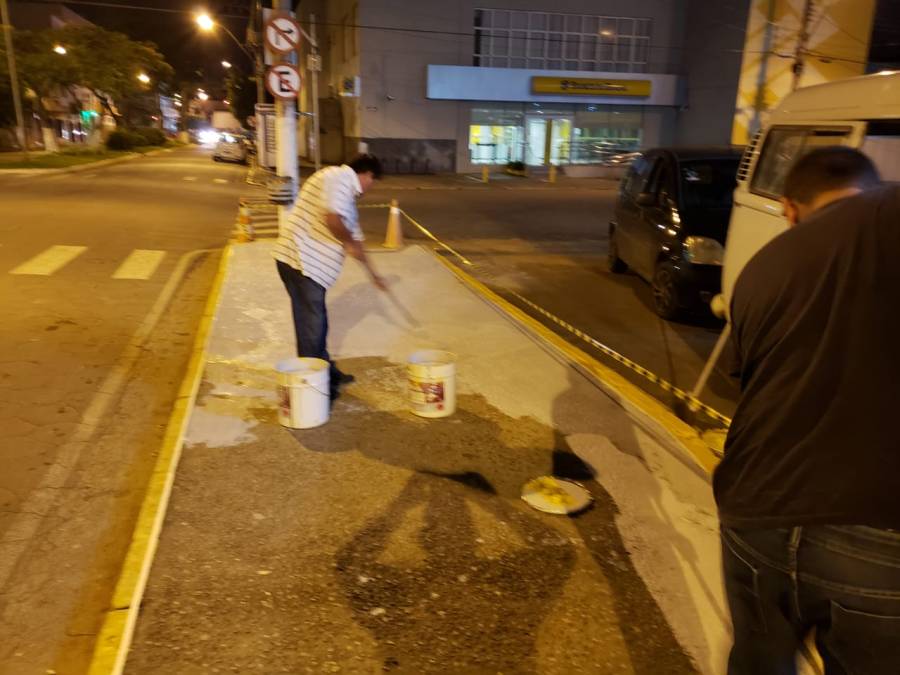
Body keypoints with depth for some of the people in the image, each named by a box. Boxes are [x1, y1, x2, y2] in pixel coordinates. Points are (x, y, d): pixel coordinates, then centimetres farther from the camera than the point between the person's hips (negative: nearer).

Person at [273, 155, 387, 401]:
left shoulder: (347, 194, 22)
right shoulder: (339, 177, -10)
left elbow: (354, 238, 28)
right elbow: (332, 218, -26)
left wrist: (372, 272, 32)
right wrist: (348, 243, -8)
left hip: (308, 262, 10)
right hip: (300, 259, -10)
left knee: (317, 320, 19)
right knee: (311, 323, -2)